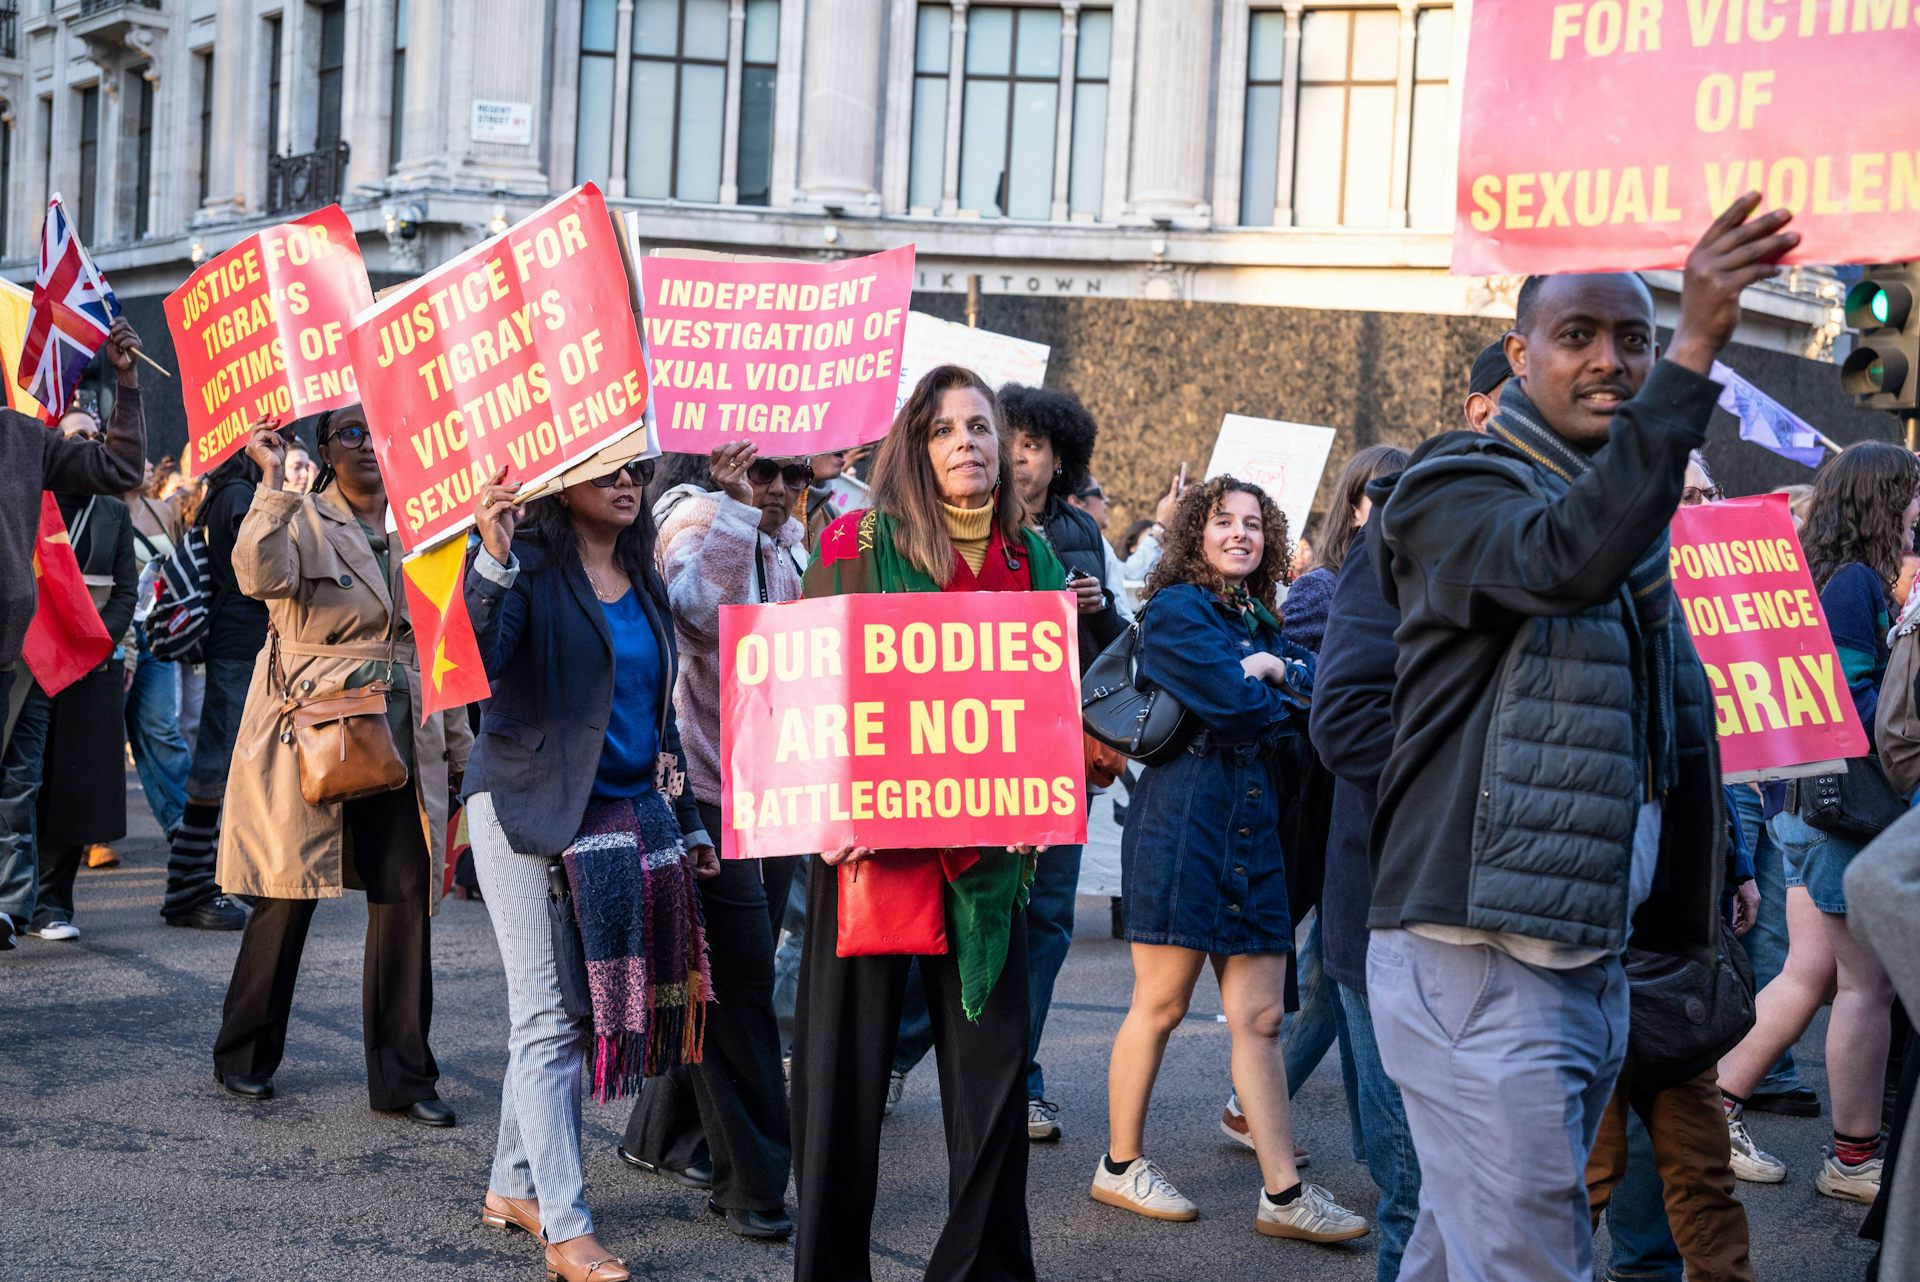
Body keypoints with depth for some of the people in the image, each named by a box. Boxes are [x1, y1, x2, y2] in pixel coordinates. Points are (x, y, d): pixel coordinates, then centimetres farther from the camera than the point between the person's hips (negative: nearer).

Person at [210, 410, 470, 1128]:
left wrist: (458, 743, 16)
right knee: (289, 893, 4)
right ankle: (245, 1056, 23)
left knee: (406, 897, 0)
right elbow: (261, 576, -25)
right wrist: (272, 481, -24)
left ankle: (402, 1078, 8)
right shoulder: (302, 520, -2)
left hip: (402, 737, 4)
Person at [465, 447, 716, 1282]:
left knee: (593, 1003, 10)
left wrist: (687, 823, 18)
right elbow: (474, 661, -26)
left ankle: (514, 1186, 25)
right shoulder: (531, 568, -9)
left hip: (628, 815, 7)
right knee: (553, 1015, -5)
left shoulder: (643, 583, 12)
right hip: (529, 812, -7)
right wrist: (493, 561, -39)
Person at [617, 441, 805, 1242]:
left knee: (732, 983, 15)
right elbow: (697, 614, -30)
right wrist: (735, 506, -29)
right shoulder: (696, 524, -9)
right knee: (738, 982, -7)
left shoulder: (789, 549, 12)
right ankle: (750, 1182, 0)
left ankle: (662, 1137, 30)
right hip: (707, 788, -8)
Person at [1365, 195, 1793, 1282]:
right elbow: (1567, 557, -29)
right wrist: (1697, 354, -33)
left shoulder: (1629, 522, 19)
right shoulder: (1457, 489, -7)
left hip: (1592, 962, 8)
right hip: (1480, 959, -8)